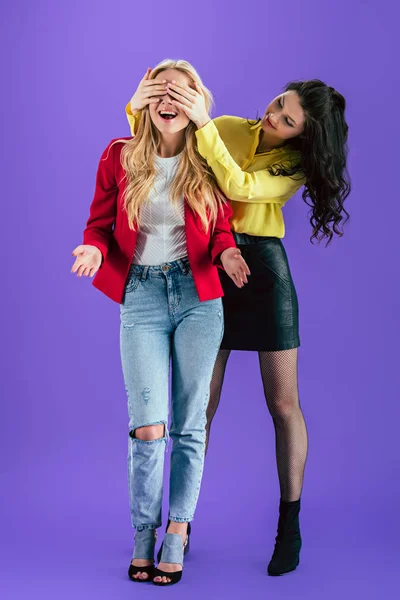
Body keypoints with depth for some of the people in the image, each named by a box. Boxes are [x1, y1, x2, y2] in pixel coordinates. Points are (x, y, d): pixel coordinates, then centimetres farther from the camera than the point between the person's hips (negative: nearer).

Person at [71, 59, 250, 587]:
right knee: (148, 428, -8)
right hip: (141, 296, 0)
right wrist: (94, 250, -14)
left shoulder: (209, 163, 3)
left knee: (188, 425, 4)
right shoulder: (119, 157, 3)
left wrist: (226, 255, -13)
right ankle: (144, 534, 14)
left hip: (198, 296, 1)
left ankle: (178, 532, 20)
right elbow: (99, 223, 8)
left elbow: (220, 230, 9)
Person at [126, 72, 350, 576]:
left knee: (283, 404, 0)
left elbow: (240, 186, -20)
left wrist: (203, 123, -27)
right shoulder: (227, 129, 5)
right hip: (210, 270, 1)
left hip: (264, 270, -1)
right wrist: (138, 111, -14)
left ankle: (290, 528, 15)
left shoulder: (296, 163, -2)